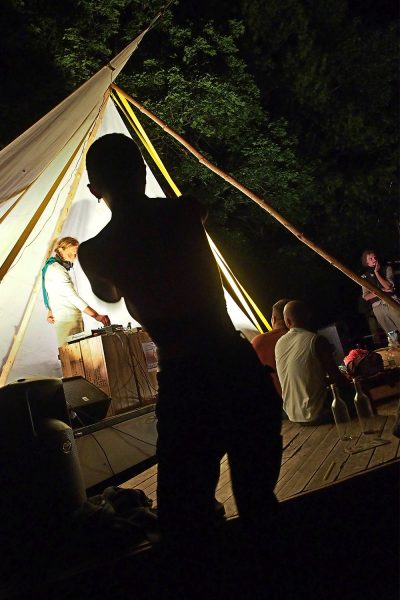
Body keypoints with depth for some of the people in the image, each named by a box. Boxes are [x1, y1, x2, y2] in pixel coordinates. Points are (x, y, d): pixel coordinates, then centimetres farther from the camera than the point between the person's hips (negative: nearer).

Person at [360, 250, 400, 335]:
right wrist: (382, 290, -6)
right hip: (377, 307, 1)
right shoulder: (364, 276, 11)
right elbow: (366, 297, 3)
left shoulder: (386, 268, 10)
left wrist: (376, 272, -5)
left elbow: (388, 286, -5)